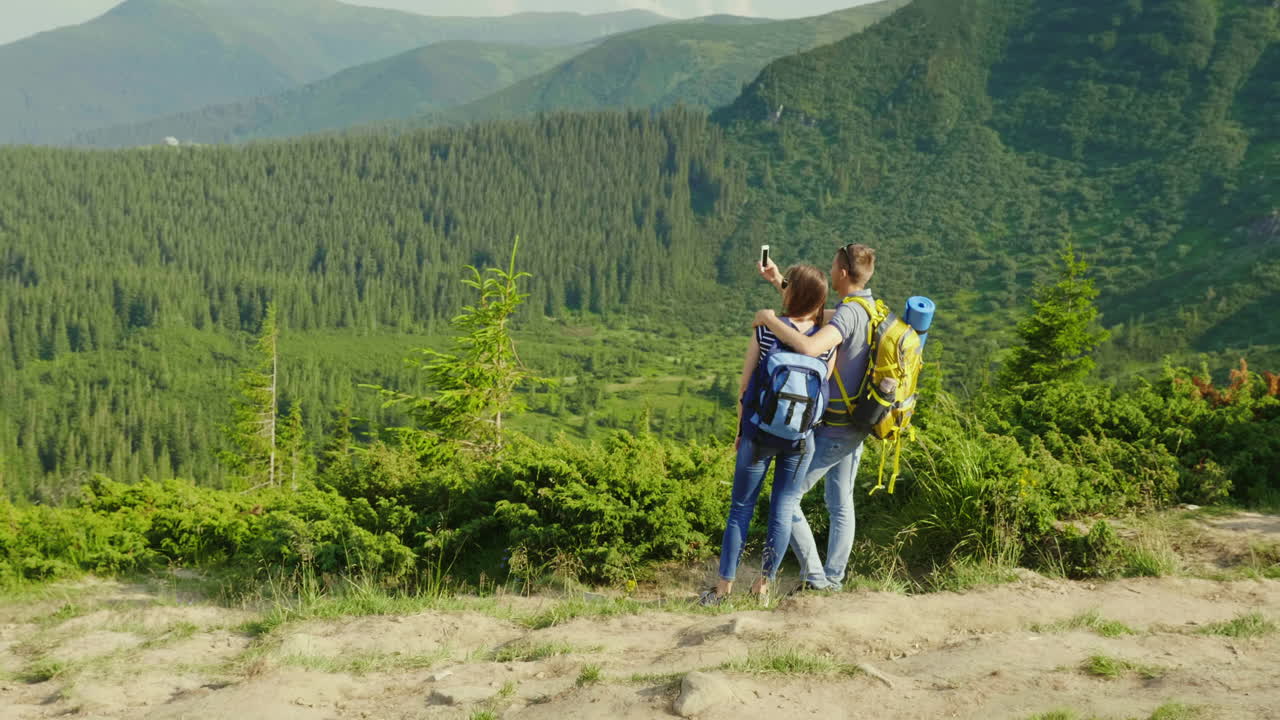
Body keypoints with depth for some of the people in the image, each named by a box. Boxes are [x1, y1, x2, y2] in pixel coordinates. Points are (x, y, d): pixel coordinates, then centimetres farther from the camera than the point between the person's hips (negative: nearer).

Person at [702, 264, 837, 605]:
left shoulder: (766, 330, -9)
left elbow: (745, 385, -3)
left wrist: (740, 430, 8)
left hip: (760, 431, -2)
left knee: (741, 509, 8)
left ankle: (725, 585, 10)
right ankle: (764, 584, 18)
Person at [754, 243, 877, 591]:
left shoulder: (850, 313, -22)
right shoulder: (871, 308, 9)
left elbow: (809, 347, -39)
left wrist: (770, 319, -26)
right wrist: (779, 283, 17)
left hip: (834, 429, -10)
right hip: (856, 425, 10)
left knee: (785, 497, -3)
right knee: (841, 504, 16)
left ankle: (815, 578, -3)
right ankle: (833, 581, 22)